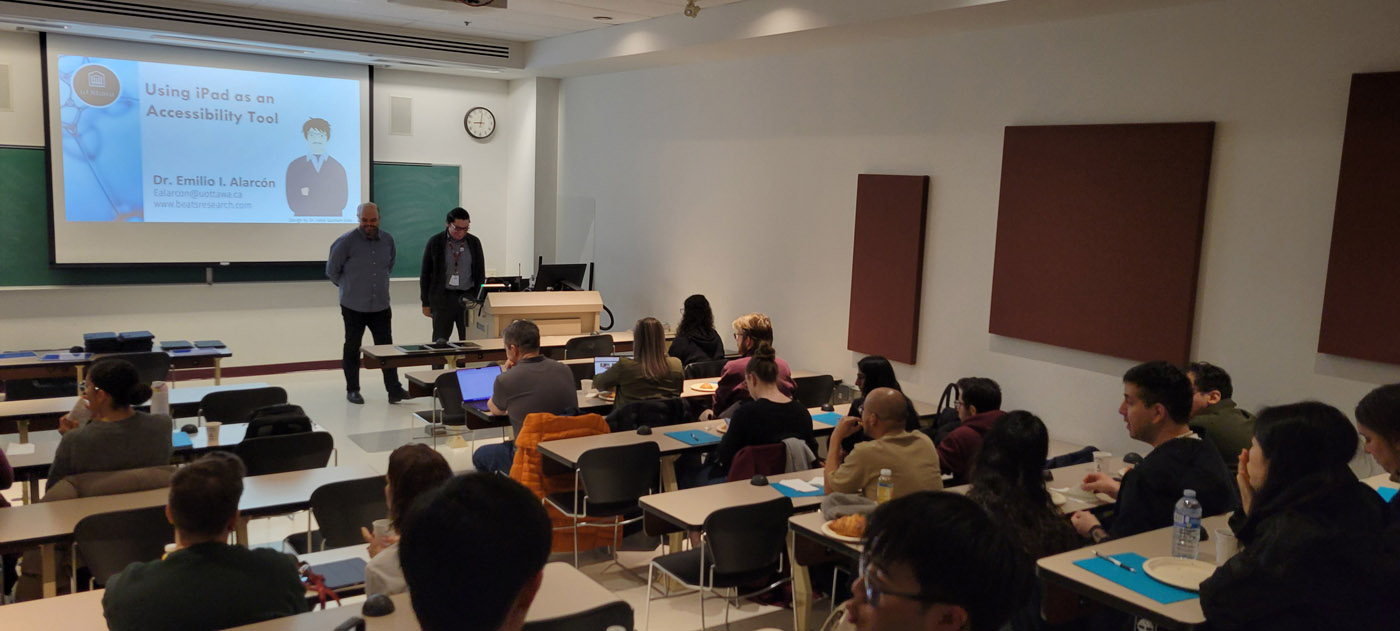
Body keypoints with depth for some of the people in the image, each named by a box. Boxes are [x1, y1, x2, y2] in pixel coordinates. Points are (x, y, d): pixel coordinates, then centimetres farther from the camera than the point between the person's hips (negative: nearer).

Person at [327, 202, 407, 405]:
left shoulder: (388, 240, 4)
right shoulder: (347, 241, -10)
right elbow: (332, 270, 0)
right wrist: (348, 286, 9)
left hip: (381, 306, 3)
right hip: (354, 306, -3)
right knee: (352, 348, 8)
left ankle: (394, 390, 1)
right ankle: (352, 390, 18)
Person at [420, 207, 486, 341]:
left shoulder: (474, 242, 4)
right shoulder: (435, 242, -1)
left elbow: (480, 273, 10)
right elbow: (425, 273, 3)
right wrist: (426, 303, 1)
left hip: (468, 297, 2)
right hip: (442, 298, -1)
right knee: (440, 341, 1)